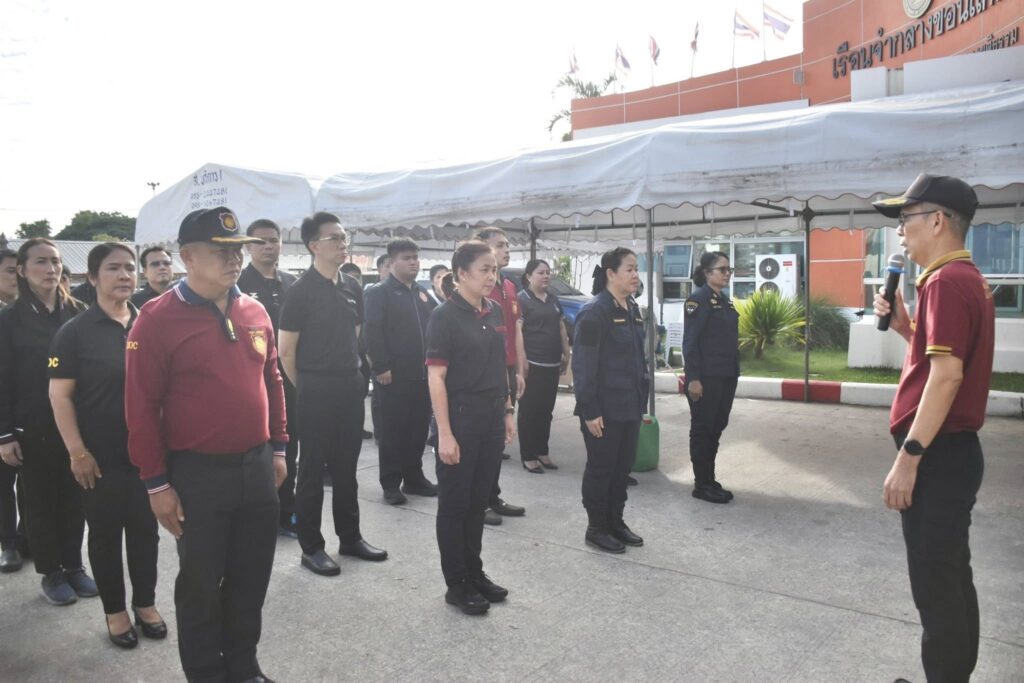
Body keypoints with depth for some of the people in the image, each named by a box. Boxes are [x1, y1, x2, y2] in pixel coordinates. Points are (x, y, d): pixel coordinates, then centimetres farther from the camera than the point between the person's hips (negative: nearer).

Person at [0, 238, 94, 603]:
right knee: (41, 501, 9)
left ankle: (74, 566, 25)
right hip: (33, 429, -1)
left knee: (74, 497, 9)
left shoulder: (79, 313, 2)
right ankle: (51, 573, 23)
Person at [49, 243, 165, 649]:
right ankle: (115, 610, 26)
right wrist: (77, 452, -12)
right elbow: (59, 395, -8)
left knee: (145, 529, 13)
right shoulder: (75, 332, -6)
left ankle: (146, 603, 29)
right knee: (106, 533, 10)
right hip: (101, 457, -3)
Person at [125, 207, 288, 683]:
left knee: (251, 578, 16)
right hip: (197, 474, -5)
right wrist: (156, 483, -9)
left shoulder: (255, 313, 4)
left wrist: (277, 448, 12)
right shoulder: (157, 319, -11)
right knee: (201, 583, 12)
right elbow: (142, 407, -10)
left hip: (257, 466, 5)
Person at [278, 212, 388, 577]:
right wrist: (305, 388, 1)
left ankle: (350, 537, 27)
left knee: (346, 466, 15)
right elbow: (285, 351, -8)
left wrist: (354, 374, 15)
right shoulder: (301, 290, -11)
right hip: (316, 391, -6)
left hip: (351, 387, 6)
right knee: (313, 469, 5)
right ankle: (311, 547, 16)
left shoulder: (352, 287, 8)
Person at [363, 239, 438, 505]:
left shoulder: (422, 294, 17)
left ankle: (414, 478, 23)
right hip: (394, 376, -6)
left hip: (422, 374, 6)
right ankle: (391, 484, 11)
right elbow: (372, 333, -13)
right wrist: (381, 368, -18)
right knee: (392, 430, 2)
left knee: (419, 428, 11)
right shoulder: (379, 293, -4)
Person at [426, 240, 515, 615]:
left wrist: (507, 411, 13)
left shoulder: (494, 312, 8)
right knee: (454, 503, 6)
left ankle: (474, 572, 30)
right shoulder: (445, 316, -12)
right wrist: (444, 433, -18)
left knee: (478, 500, 16)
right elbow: (436, 378, -15)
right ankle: (456, 584, 18)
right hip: (460, 419, -6)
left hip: (491, 419, 7)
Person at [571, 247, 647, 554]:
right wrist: (589, 410, -19)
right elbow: (583, 365, -18)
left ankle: (616, 522, 30)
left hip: (629, 406, 8)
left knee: (623, 465, 16)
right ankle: (596, 528, 19)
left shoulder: (633, 309, 10)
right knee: (601, 467, 5)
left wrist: (641, 398, 14)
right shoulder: (594, 312, -16)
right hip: (603, 408, -8)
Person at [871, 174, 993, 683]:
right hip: (953, 450, 11)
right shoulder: (965, 278, 16)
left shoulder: (946, 280, -16)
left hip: (938, 455, -11)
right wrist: (904, 326, 8)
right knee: (951, 575, 18)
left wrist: (908, 458, -23)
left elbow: (947, 375, -24)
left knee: (935, 583, 0)